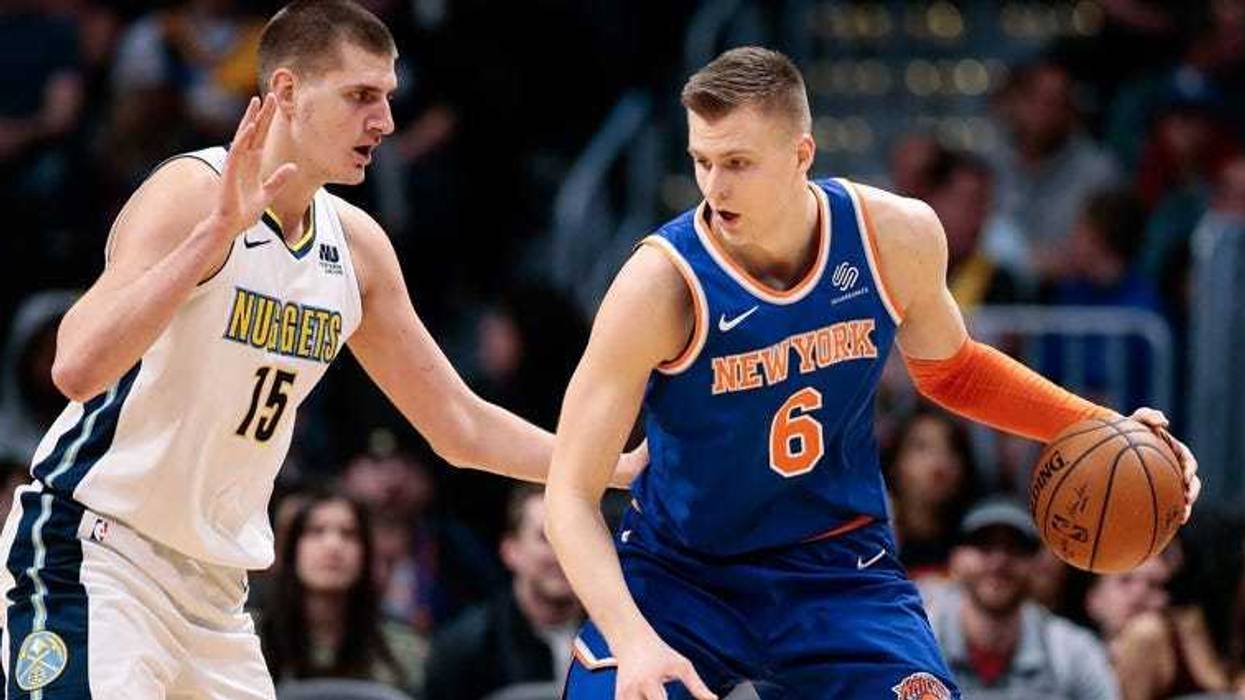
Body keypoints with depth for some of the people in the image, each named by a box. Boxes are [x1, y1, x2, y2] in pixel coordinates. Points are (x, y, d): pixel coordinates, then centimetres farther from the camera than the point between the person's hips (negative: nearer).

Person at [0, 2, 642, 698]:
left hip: (214, 587, 8)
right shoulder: (192, 193, -16)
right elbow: (78, 368, -31)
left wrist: (624, 468, 10)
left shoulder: (356, 245, 7)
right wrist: (217, 231, -36)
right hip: (91, 559, -8)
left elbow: (459, 425, 17)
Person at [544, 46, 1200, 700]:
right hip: (678, 574, -2)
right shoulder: (662, 283, -23)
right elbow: (572, 494, -22)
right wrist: (633, 640, -37)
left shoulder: (896, 237, -11)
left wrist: (1102, 430, 1)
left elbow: (948, 370, 13)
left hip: (838, 572, 2)